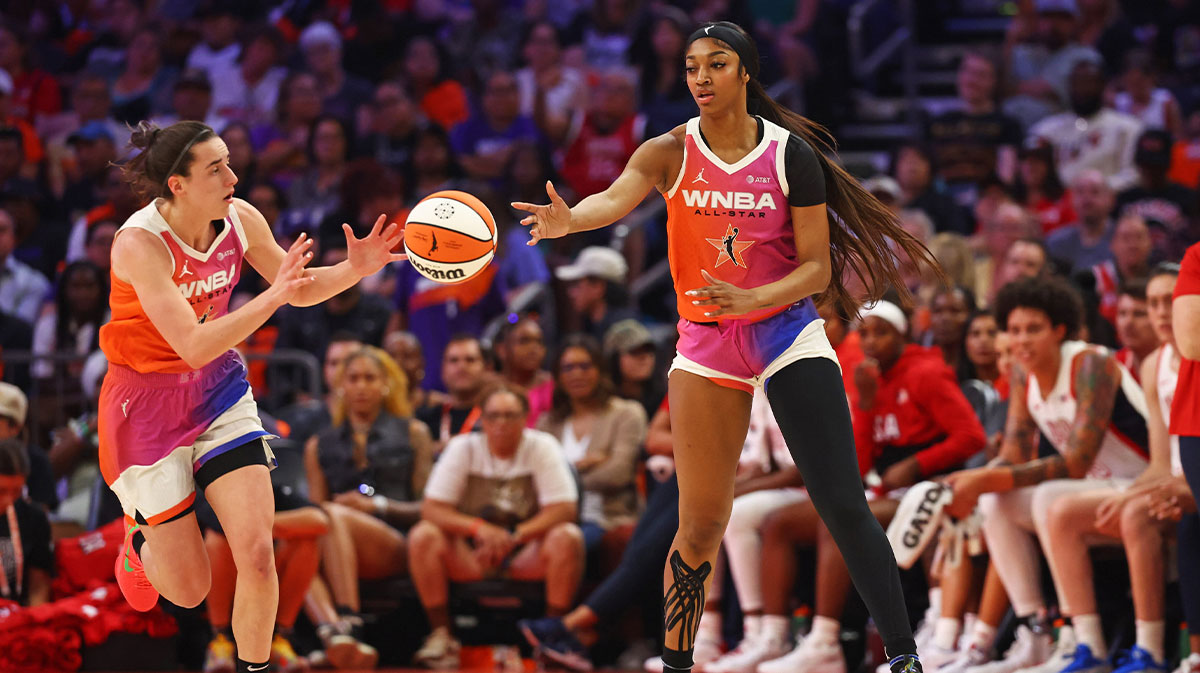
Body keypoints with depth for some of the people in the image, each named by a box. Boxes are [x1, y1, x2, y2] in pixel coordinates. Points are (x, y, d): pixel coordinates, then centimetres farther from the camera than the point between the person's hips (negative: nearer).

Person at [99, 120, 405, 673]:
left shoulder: (240, 220, -9)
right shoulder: (140, 244, -27)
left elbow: (300, 288, 8)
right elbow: (193, 346, -34)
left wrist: (357, 268, -11)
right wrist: (272, 297, -39)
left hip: (218, 389, 4)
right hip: (148, 404, -4)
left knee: (257, 556, -11)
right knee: (189, 590, 3)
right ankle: (140, 541, 39)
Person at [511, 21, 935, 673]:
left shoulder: (791, 154, -7)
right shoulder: (671, 151, -5)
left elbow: (817, 268, -6)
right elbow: (617, 196, -25)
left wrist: (750, 298, -23)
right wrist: (569, 219, -48)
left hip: (787, 331, -1)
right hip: (706, 344, 1)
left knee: (844, 507, -8)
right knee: (701, 524, 0)